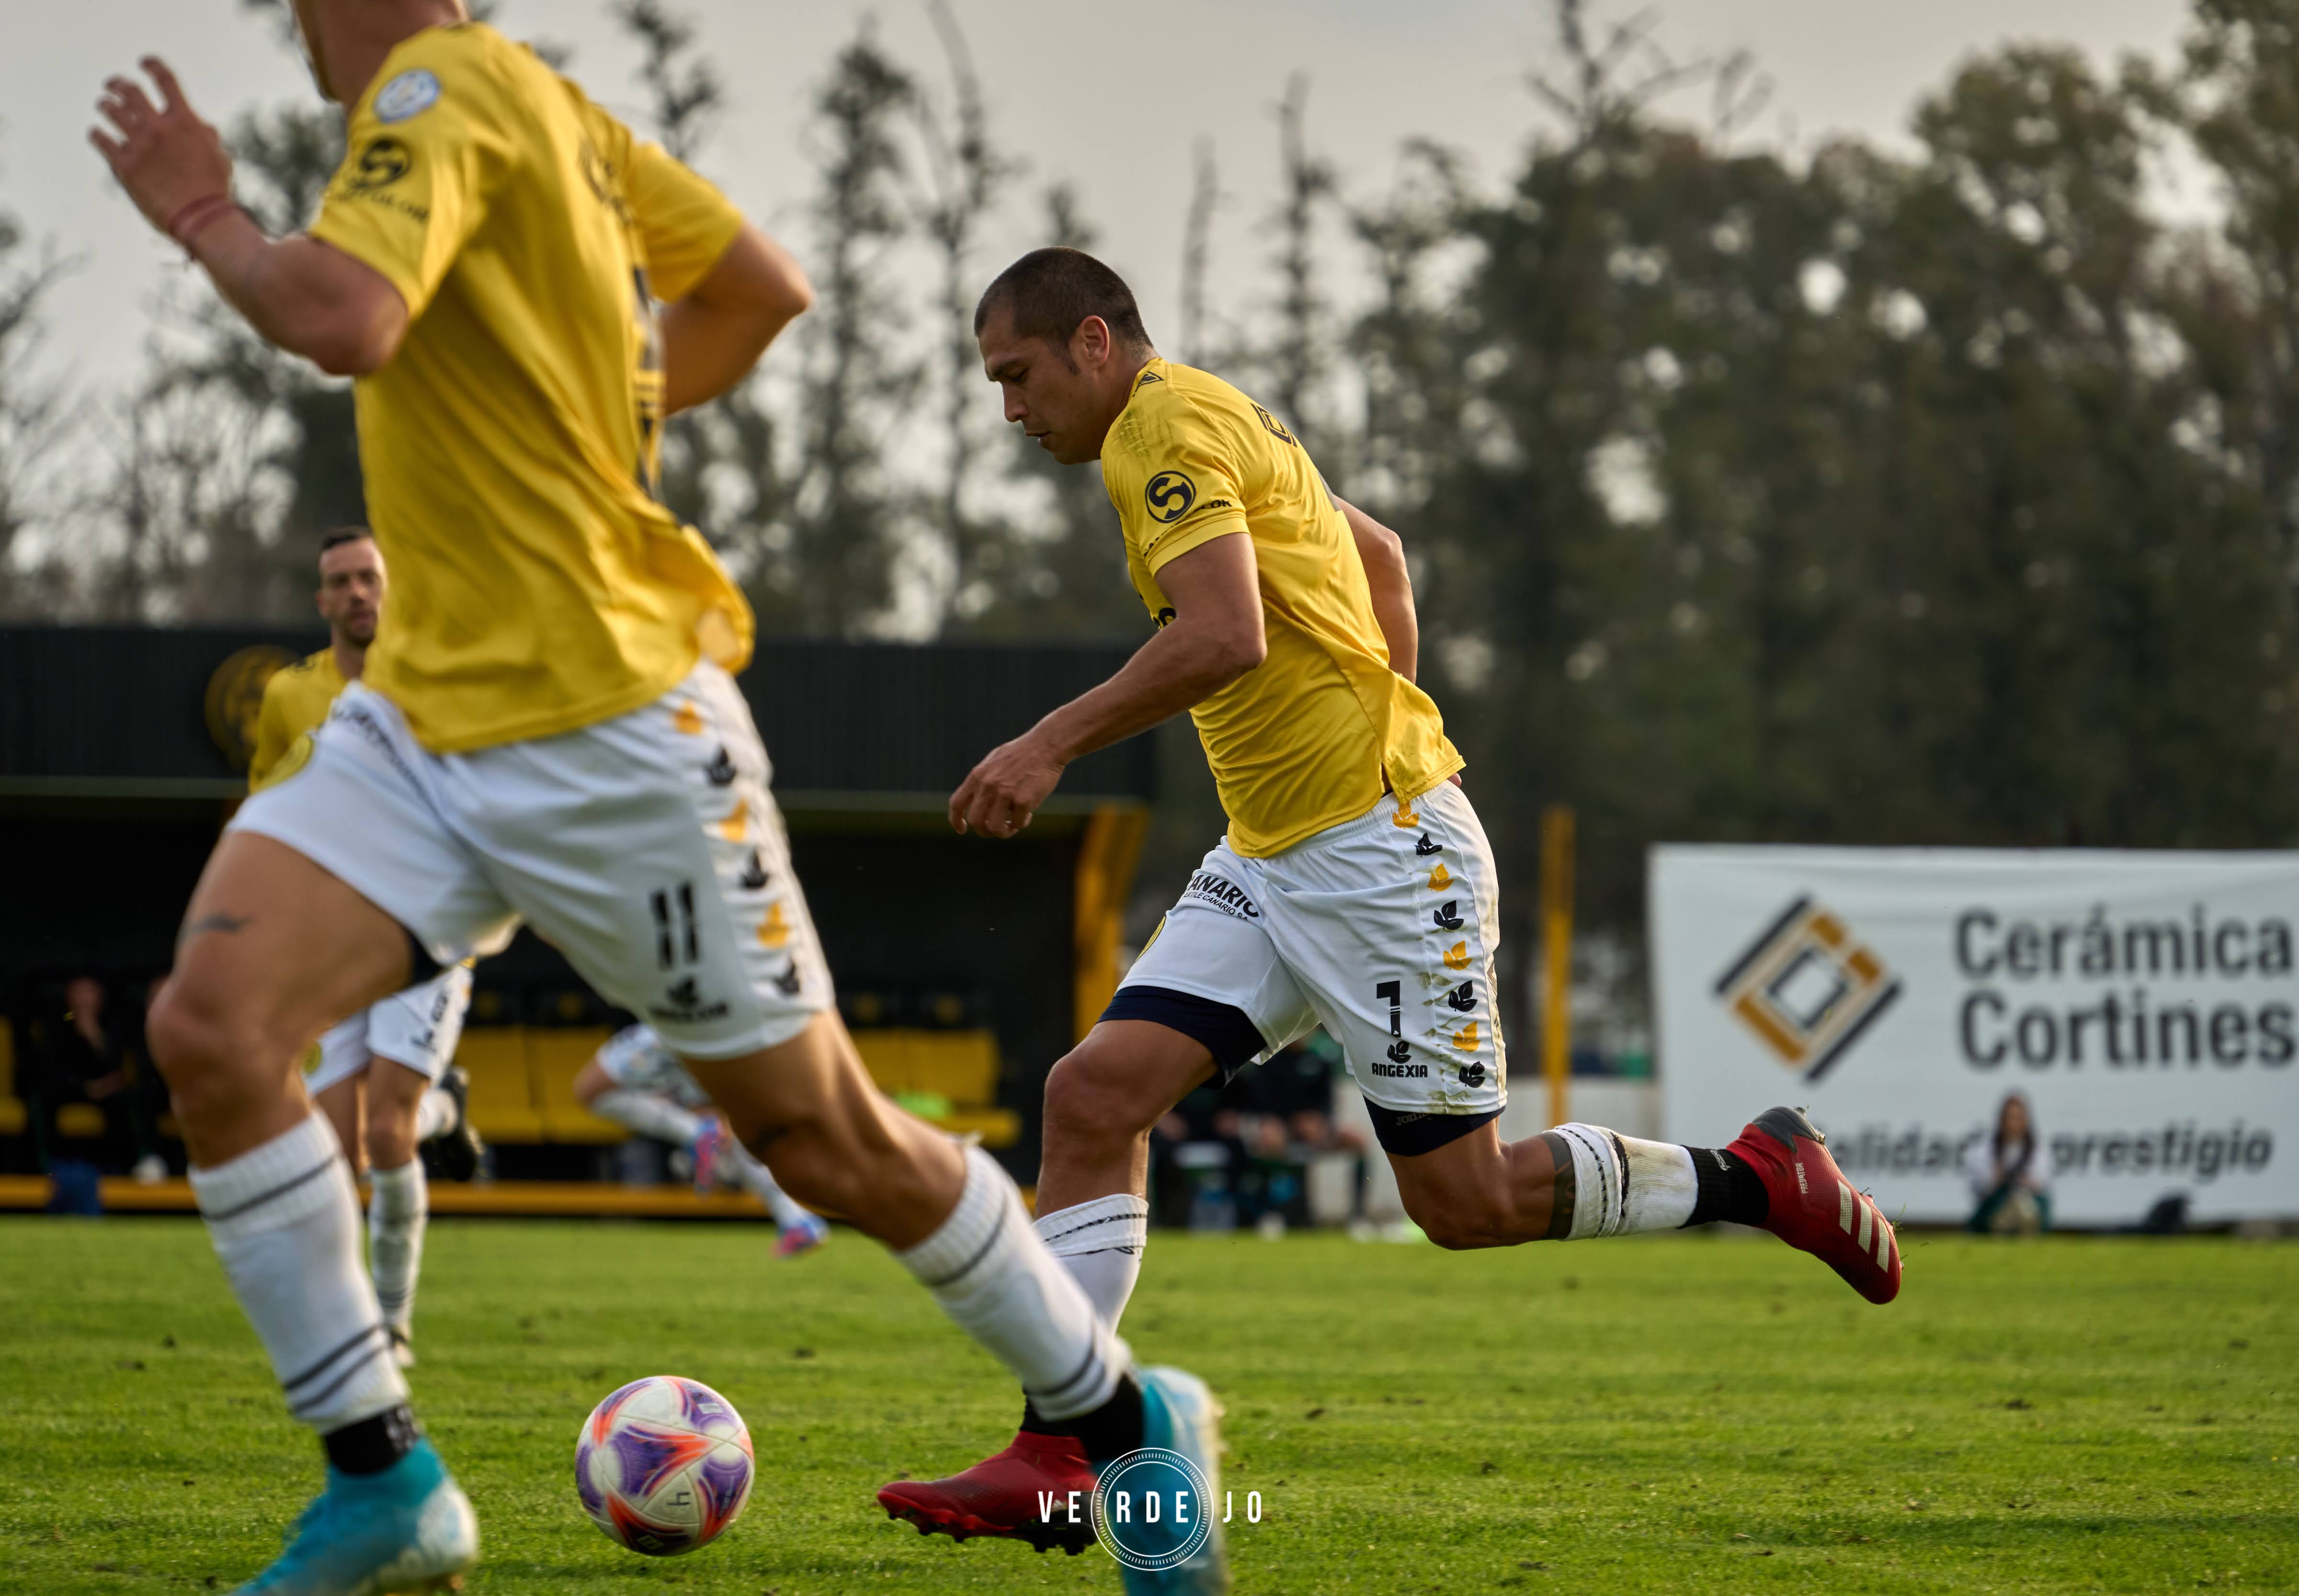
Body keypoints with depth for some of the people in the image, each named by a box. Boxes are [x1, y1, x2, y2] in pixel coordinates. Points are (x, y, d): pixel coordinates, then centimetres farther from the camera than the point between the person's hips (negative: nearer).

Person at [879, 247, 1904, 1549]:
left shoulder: (1167, 426, -12)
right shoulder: (1218, 427, 19)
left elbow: (1224, 637, -27)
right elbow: (1382, 556, 31)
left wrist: (1052, 746, -23)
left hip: (1381, 851, -10)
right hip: (1267, 862, 10)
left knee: (1469, 1202, -4)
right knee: (1094, 1097, -6)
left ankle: (1761, 1180, 15)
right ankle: (1052, 1460, -8)